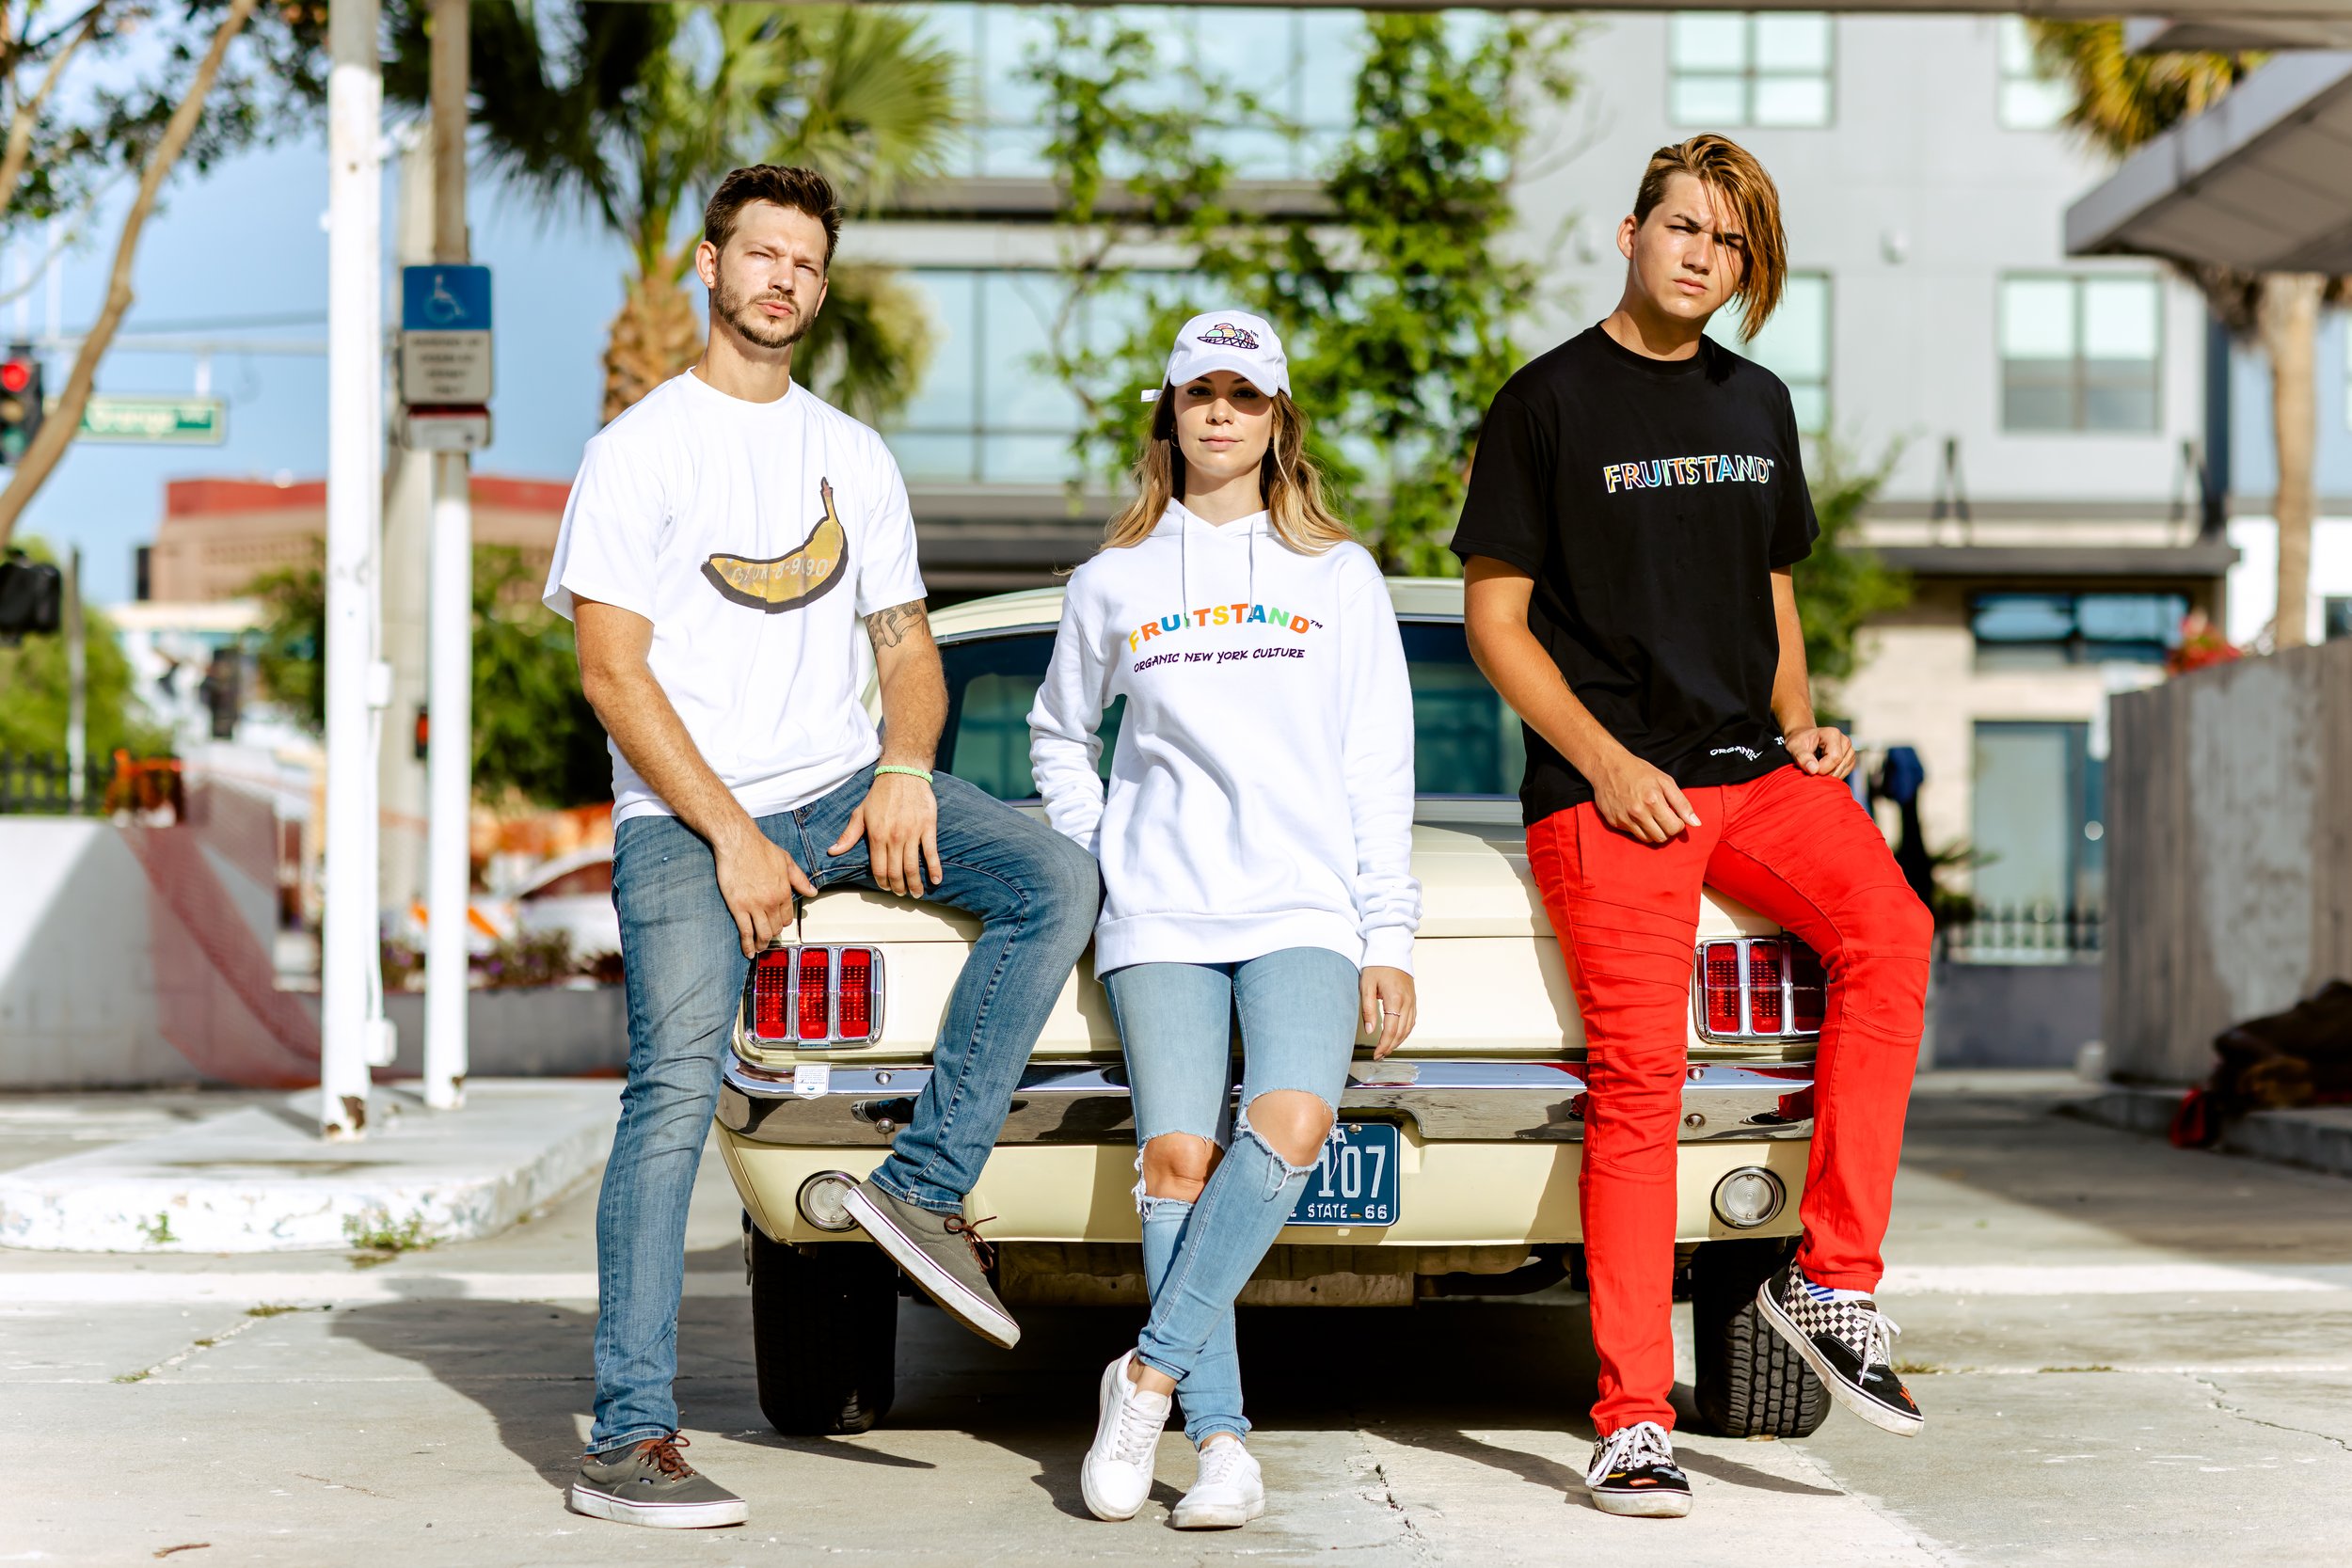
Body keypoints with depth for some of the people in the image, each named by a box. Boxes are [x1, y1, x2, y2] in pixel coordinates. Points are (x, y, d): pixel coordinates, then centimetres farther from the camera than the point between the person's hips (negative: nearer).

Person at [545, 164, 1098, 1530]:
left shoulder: (854, 455, 17)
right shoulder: (642, 448, 1)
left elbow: (908, 644, 17)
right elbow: (614, 670, -6)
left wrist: (904, 770, -5)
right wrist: (730, 840, -14)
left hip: (842, 783, 5)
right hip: (685, 814, -5)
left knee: (1057, 882, -18)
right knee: (675, 1093, -18)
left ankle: (925, 1185, -15)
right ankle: (630, 1438, -15)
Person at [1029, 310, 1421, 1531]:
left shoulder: (1341, 577, 13)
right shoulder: (1113, 581, 14)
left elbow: (1379, 777, 10)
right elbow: (1059, 733, 27)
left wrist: (1388, 940, 3)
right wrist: (1090, 863, 13)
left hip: (1306, 912, -1)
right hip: (1159, 918, 1)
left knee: (1291, 1123, -25)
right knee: (1178, 1157, -13)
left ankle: (1150, 1372, -16)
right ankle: (1221, 1438, -8)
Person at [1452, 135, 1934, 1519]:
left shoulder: (1757, 405, 19)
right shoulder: (1549, 402, 3)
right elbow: (1496, 622, 0)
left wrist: (1801, 730, 7)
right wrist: (1605, 763, -11)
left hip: (1750, 766, 4)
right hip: (1604, 783, -4)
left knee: (1890, 929, -24)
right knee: (1639, 1078, -12)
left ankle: (1832, 1280, -17)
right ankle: (1634, 1424, -7)